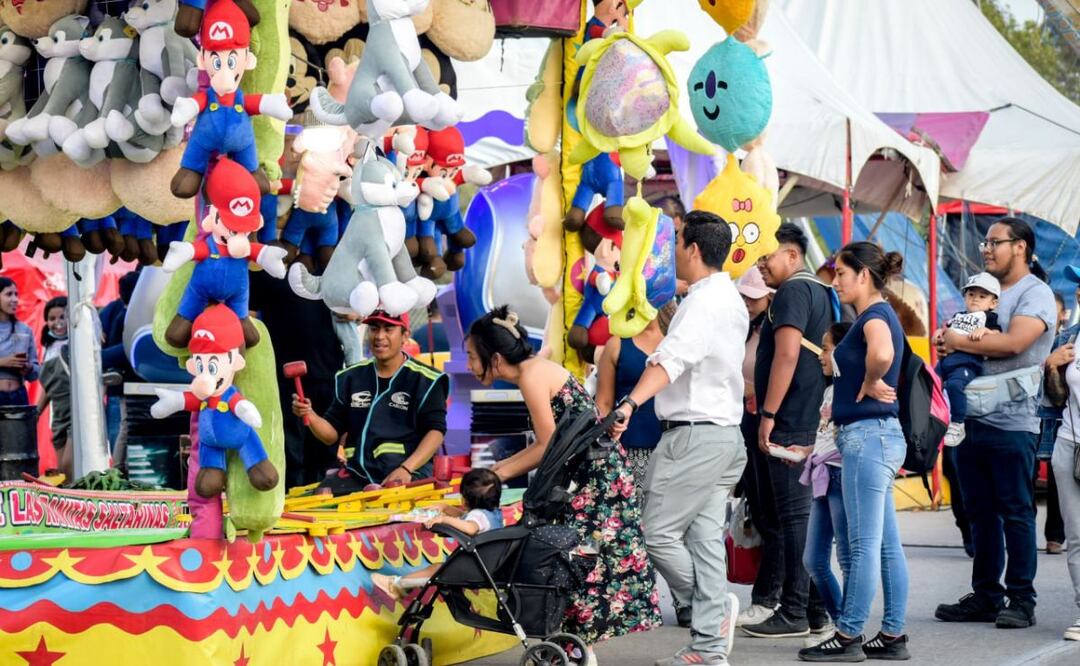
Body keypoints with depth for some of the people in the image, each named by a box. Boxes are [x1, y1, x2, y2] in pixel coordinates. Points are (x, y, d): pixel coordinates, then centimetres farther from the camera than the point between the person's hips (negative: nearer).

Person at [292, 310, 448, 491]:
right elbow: (332, 434, 18)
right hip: (359, 475, 4)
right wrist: (310, 416, -5)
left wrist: (406, 469, -19)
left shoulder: (425, 380, 3)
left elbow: (436, 431, -5)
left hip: (410, 473, -4)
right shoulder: (350, 377, 18)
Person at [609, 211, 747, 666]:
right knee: (705, 539, 6)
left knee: (659, 532, -5)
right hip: (725, 434, 10)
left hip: (694, 436, -10)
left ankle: (711, 607, 2)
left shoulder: (704, 302, -15)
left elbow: (671, 359, -31)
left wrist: (630, 404, -41)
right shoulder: (730, 300, 18)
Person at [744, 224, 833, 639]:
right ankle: (816, 609, 14)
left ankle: (794, 613, -5)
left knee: (794, 514, -7)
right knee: (805, 512, 12)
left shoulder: (792, 292, -11)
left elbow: (787, 355, -21)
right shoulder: (820, 292, 19)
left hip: (789, 421, -10)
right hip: (812, 420, 10)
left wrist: (768, 414, -20)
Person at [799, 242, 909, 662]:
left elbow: (882, 354, -35)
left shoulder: (875, 315, -13)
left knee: (864, 544, -6)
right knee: (886, 544, 10)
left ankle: (848, 637, -3)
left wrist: (870, 384, -18)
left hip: (868, 434, -10)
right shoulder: (875, 315, 17)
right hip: (874, 436, 10)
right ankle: (892, 636, 13)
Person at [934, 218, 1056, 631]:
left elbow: (1014, 343, -20)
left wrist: (961, 342, -10)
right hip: (974, 418, 8)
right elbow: (962, 334, 25)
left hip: (1011, 422, -8)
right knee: (981, 511, 10)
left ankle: (1021, 600, 1)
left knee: (1016, 512, -3)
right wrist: (948, 341, 0)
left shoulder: (1035, 294, -6)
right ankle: (986, 596, 15)